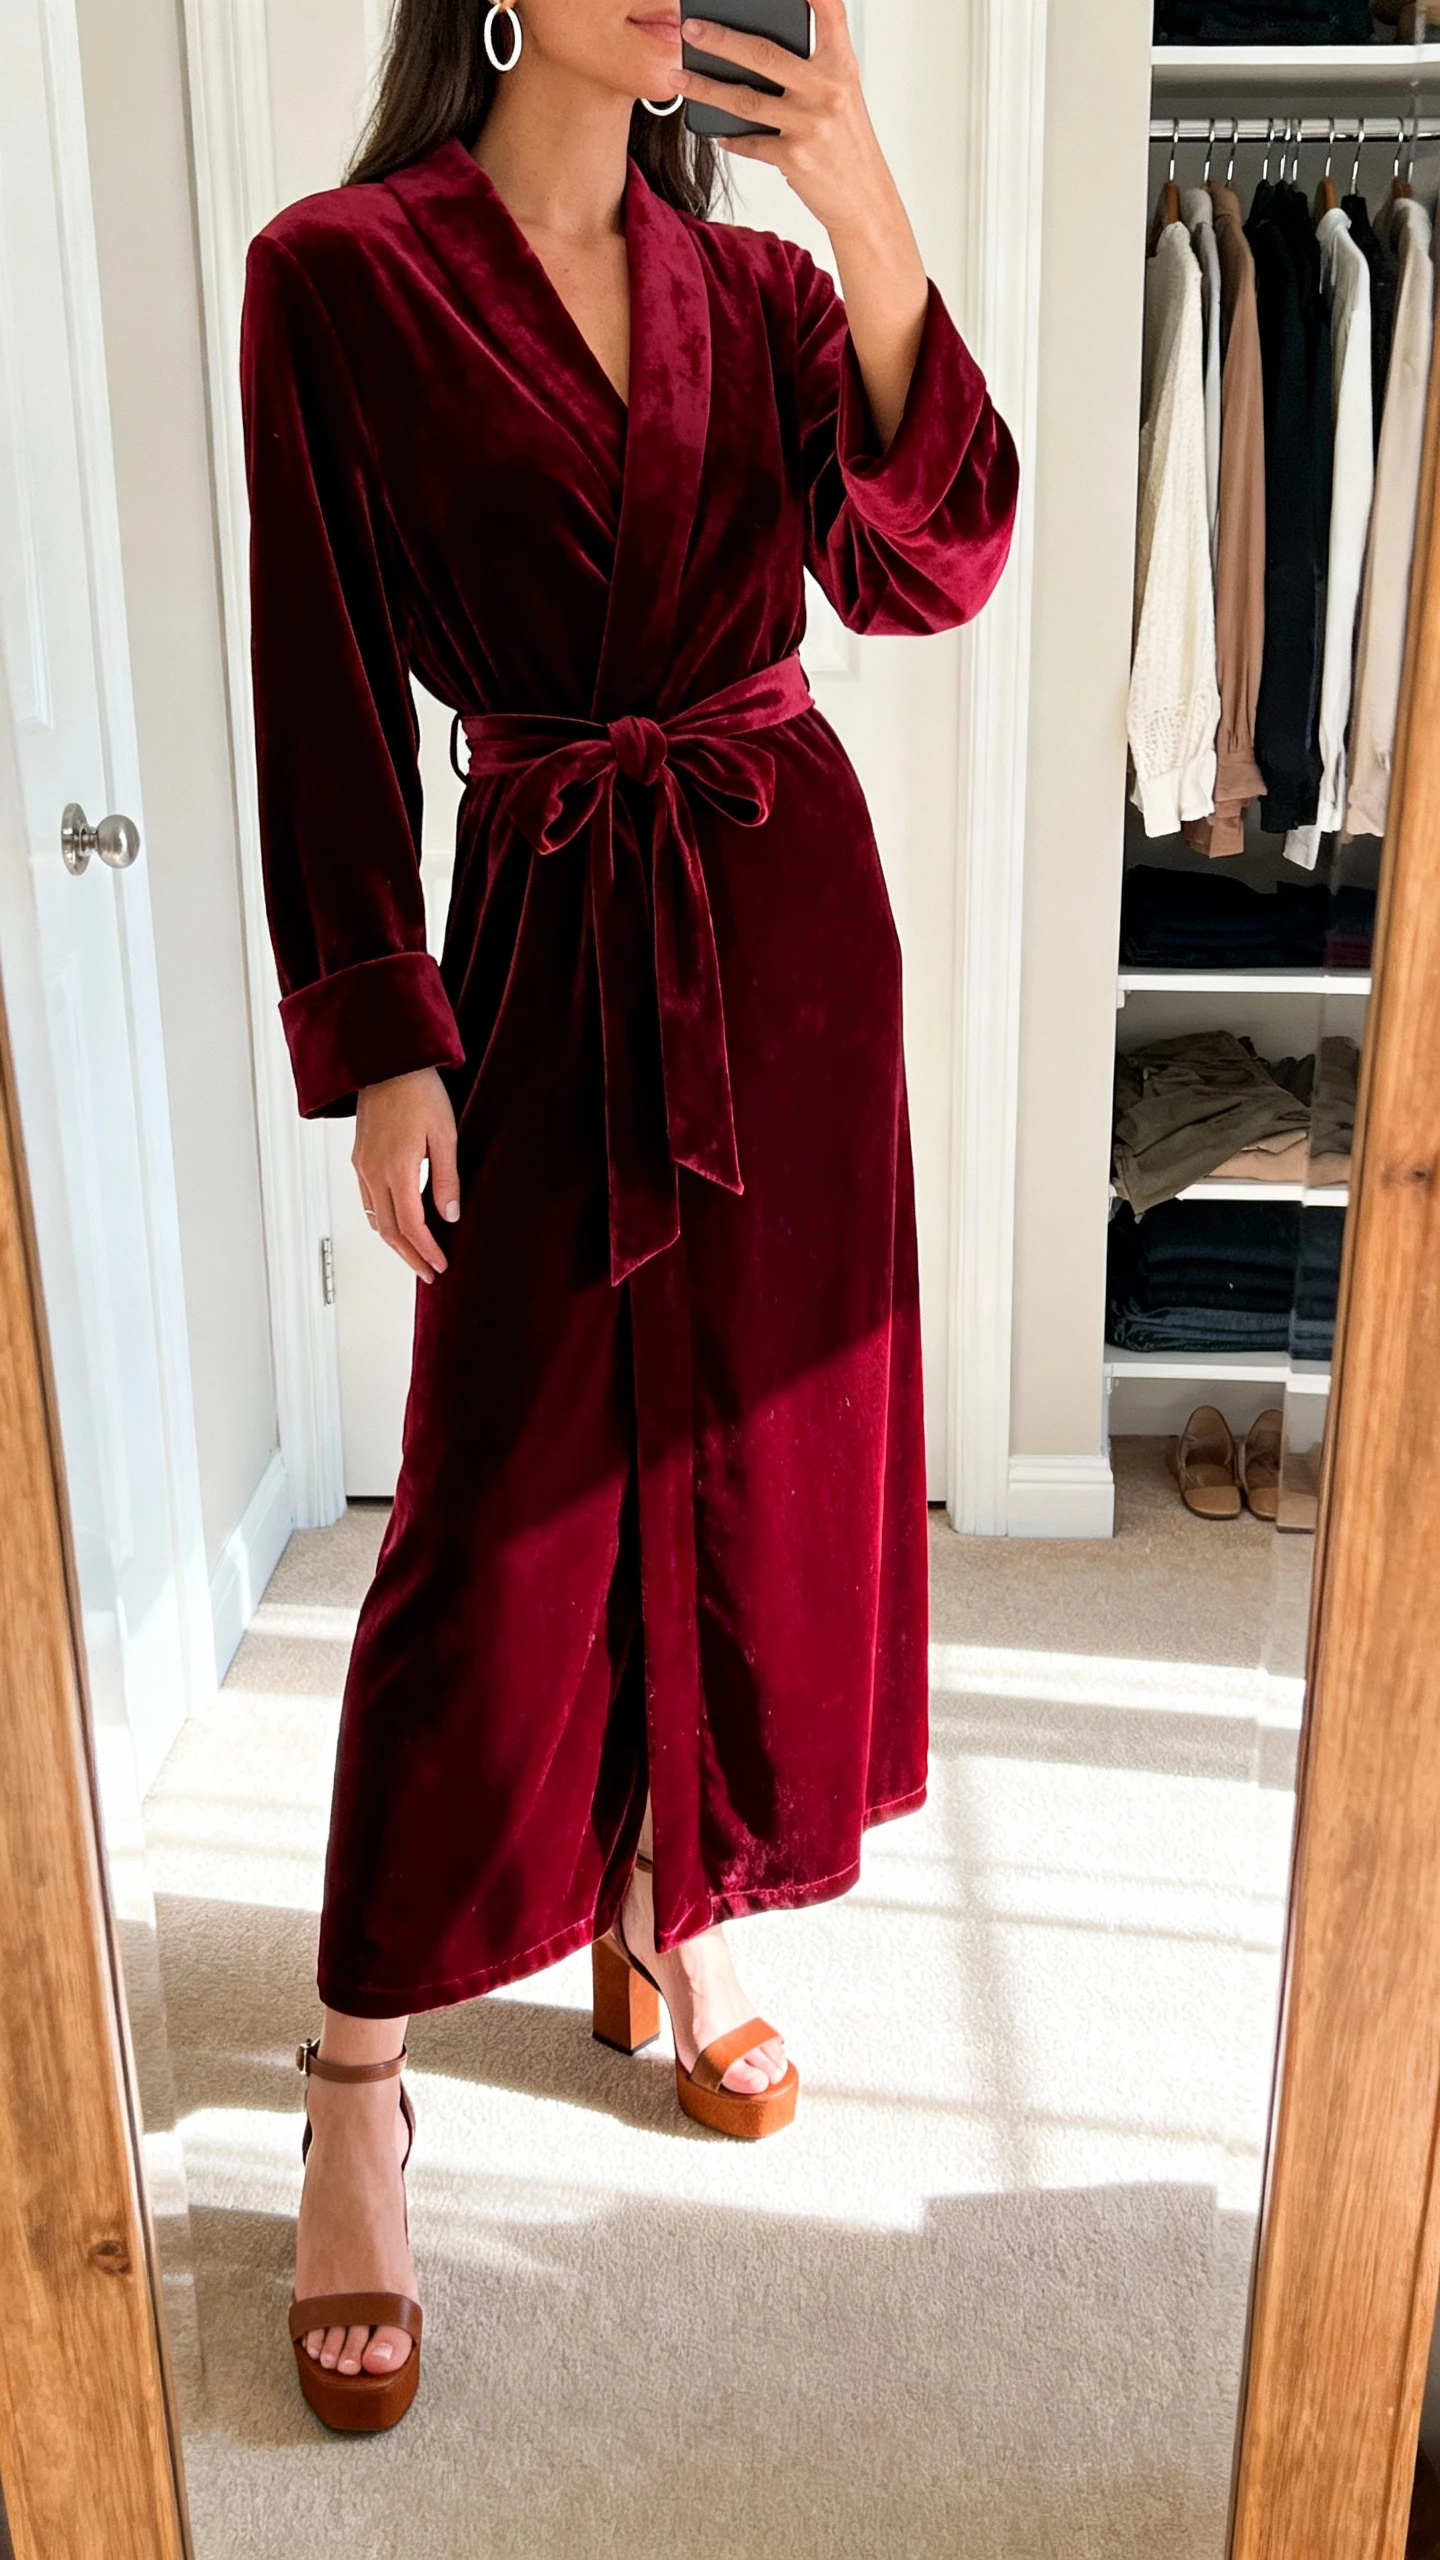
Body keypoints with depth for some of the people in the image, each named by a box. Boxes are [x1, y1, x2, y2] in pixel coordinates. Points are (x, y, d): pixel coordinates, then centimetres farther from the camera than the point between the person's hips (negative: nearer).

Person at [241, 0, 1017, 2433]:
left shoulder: (759, 289, 9)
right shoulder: (342, 277, -3)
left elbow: (935, 566, -7)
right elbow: (328, 694, -6)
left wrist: (865, 206, -15)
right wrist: (379, 1045, -11)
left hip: (794, 909, 5)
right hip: (548, 936, -4)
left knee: (762, 1452, 10)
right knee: (499, 1519, -4)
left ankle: (671, 1920, 32)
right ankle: (354, 2088, 11)